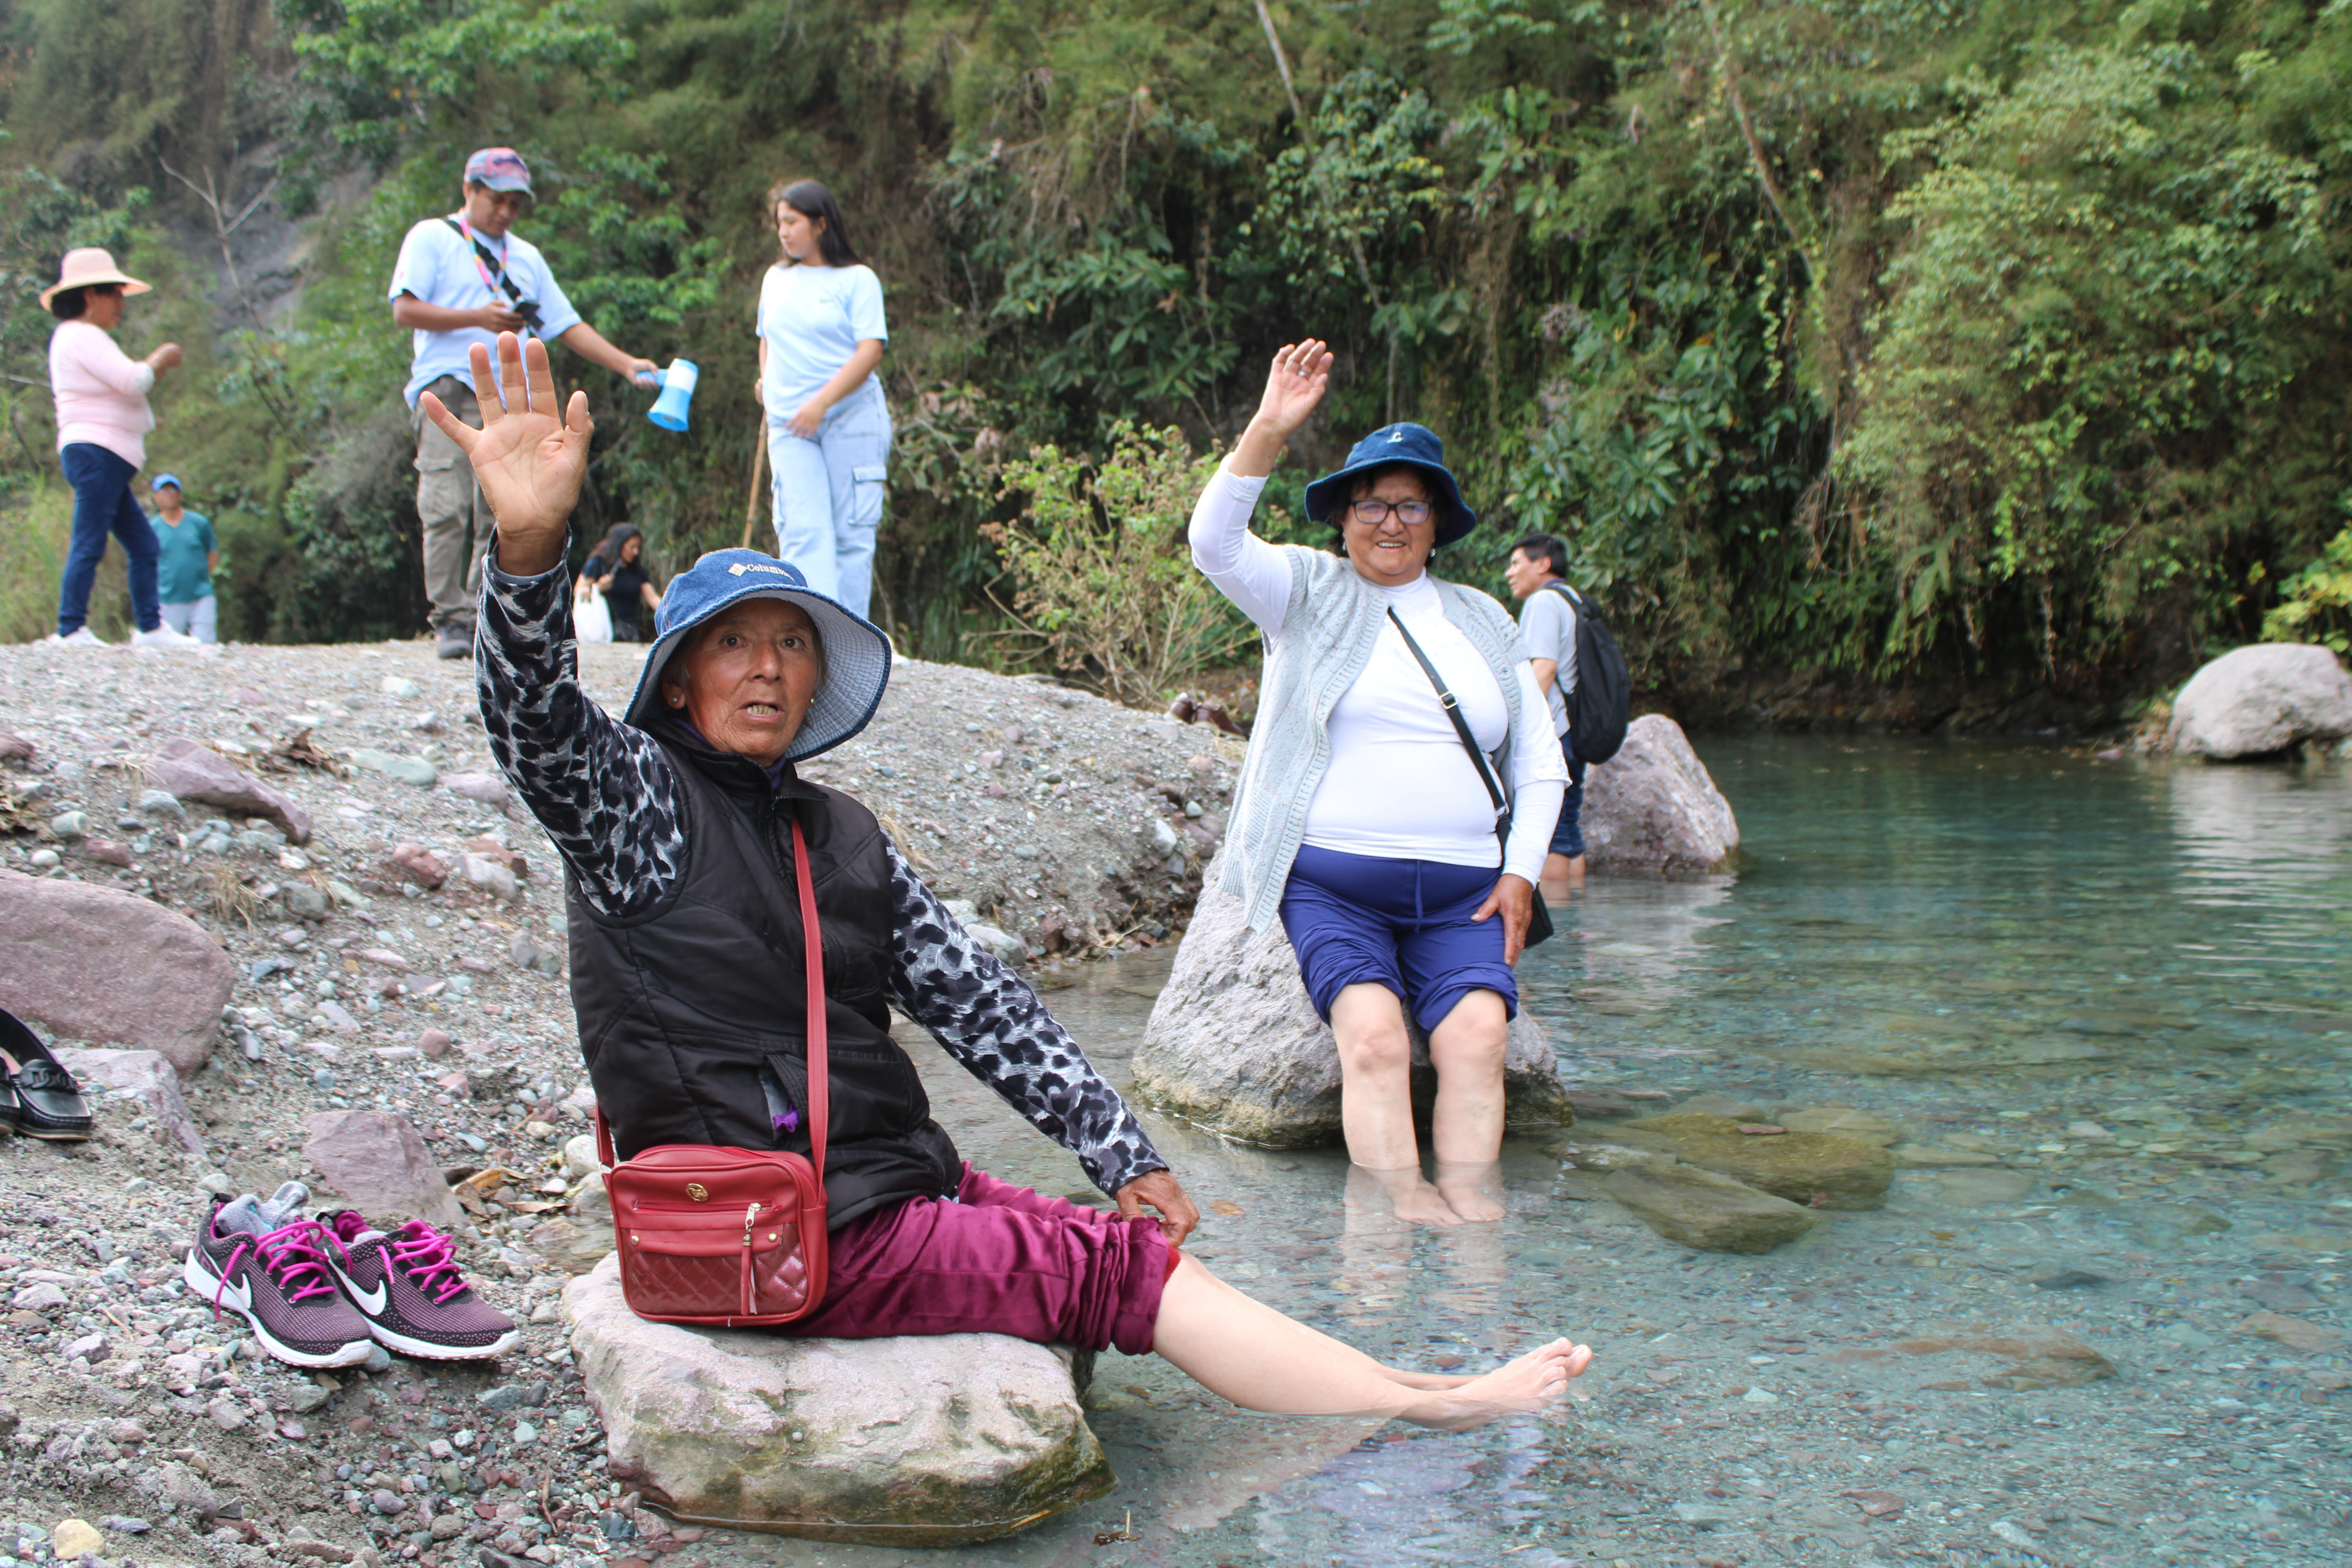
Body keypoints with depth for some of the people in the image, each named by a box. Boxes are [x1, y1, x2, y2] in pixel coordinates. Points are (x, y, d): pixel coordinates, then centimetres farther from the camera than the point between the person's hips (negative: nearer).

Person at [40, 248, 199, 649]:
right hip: (95, 451, -11)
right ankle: (71, 628, -11)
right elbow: (131, 381, -17)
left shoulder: (87, 339, 25)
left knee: (142, 543, 8)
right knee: (89, 544, -11)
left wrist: (156, 365, 15)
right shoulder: (82, 336, -9)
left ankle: (149, 626, 7)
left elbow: (122, 388, 28)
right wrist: (159, 362, 1)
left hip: (106, 461, 11)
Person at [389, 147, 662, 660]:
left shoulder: (526, 257, 25)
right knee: (447, 509, -13)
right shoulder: (432, 238, 11)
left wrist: (626, 364, 8)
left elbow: (567, 325, 21)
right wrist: (479, 319, -9)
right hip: (448, 389, -4)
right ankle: (450, 621, -11)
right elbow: (405, 310, -1)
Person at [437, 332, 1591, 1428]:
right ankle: (1425, 1403, -13)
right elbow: (539, 729, -26)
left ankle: (1420, 1399, -19)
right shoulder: (642, 800, -4)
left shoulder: (841, 836, 14)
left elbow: (976, 1000, 11)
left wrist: (1121, 1149, 5)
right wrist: (529, 548, -45)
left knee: (1123, 1249, -11)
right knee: (1119, 1270, -14)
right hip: (783, 1240, -7)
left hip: (899, 1185, 7)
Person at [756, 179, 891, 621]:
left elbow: (870, 351, -9)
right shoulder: (775, 279, 17)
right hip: (789, 426, 3)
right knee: (803, 531, -12)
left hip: (851, 418, -3)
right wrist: (767, 381, 11)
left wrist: (821, 402, -19)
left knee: (852, 530, -3)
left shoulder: (857, 280, 1)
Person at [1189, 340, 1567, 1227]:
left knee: (1475, 1032, -23)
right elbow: (1215, 542, -10)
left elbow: (1541, 765, 20)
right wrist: (1270, 430, -21)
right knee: (1372, 1030, -26)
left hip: (1462, 891, 3)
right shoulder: (1308, 594, 9)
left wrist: (1520, 874, 6)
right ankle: (1400, 1204, -30)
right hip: (1331, 880, -3)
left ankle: (1472, 1203, -29)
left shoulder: (1484, 623, 19)